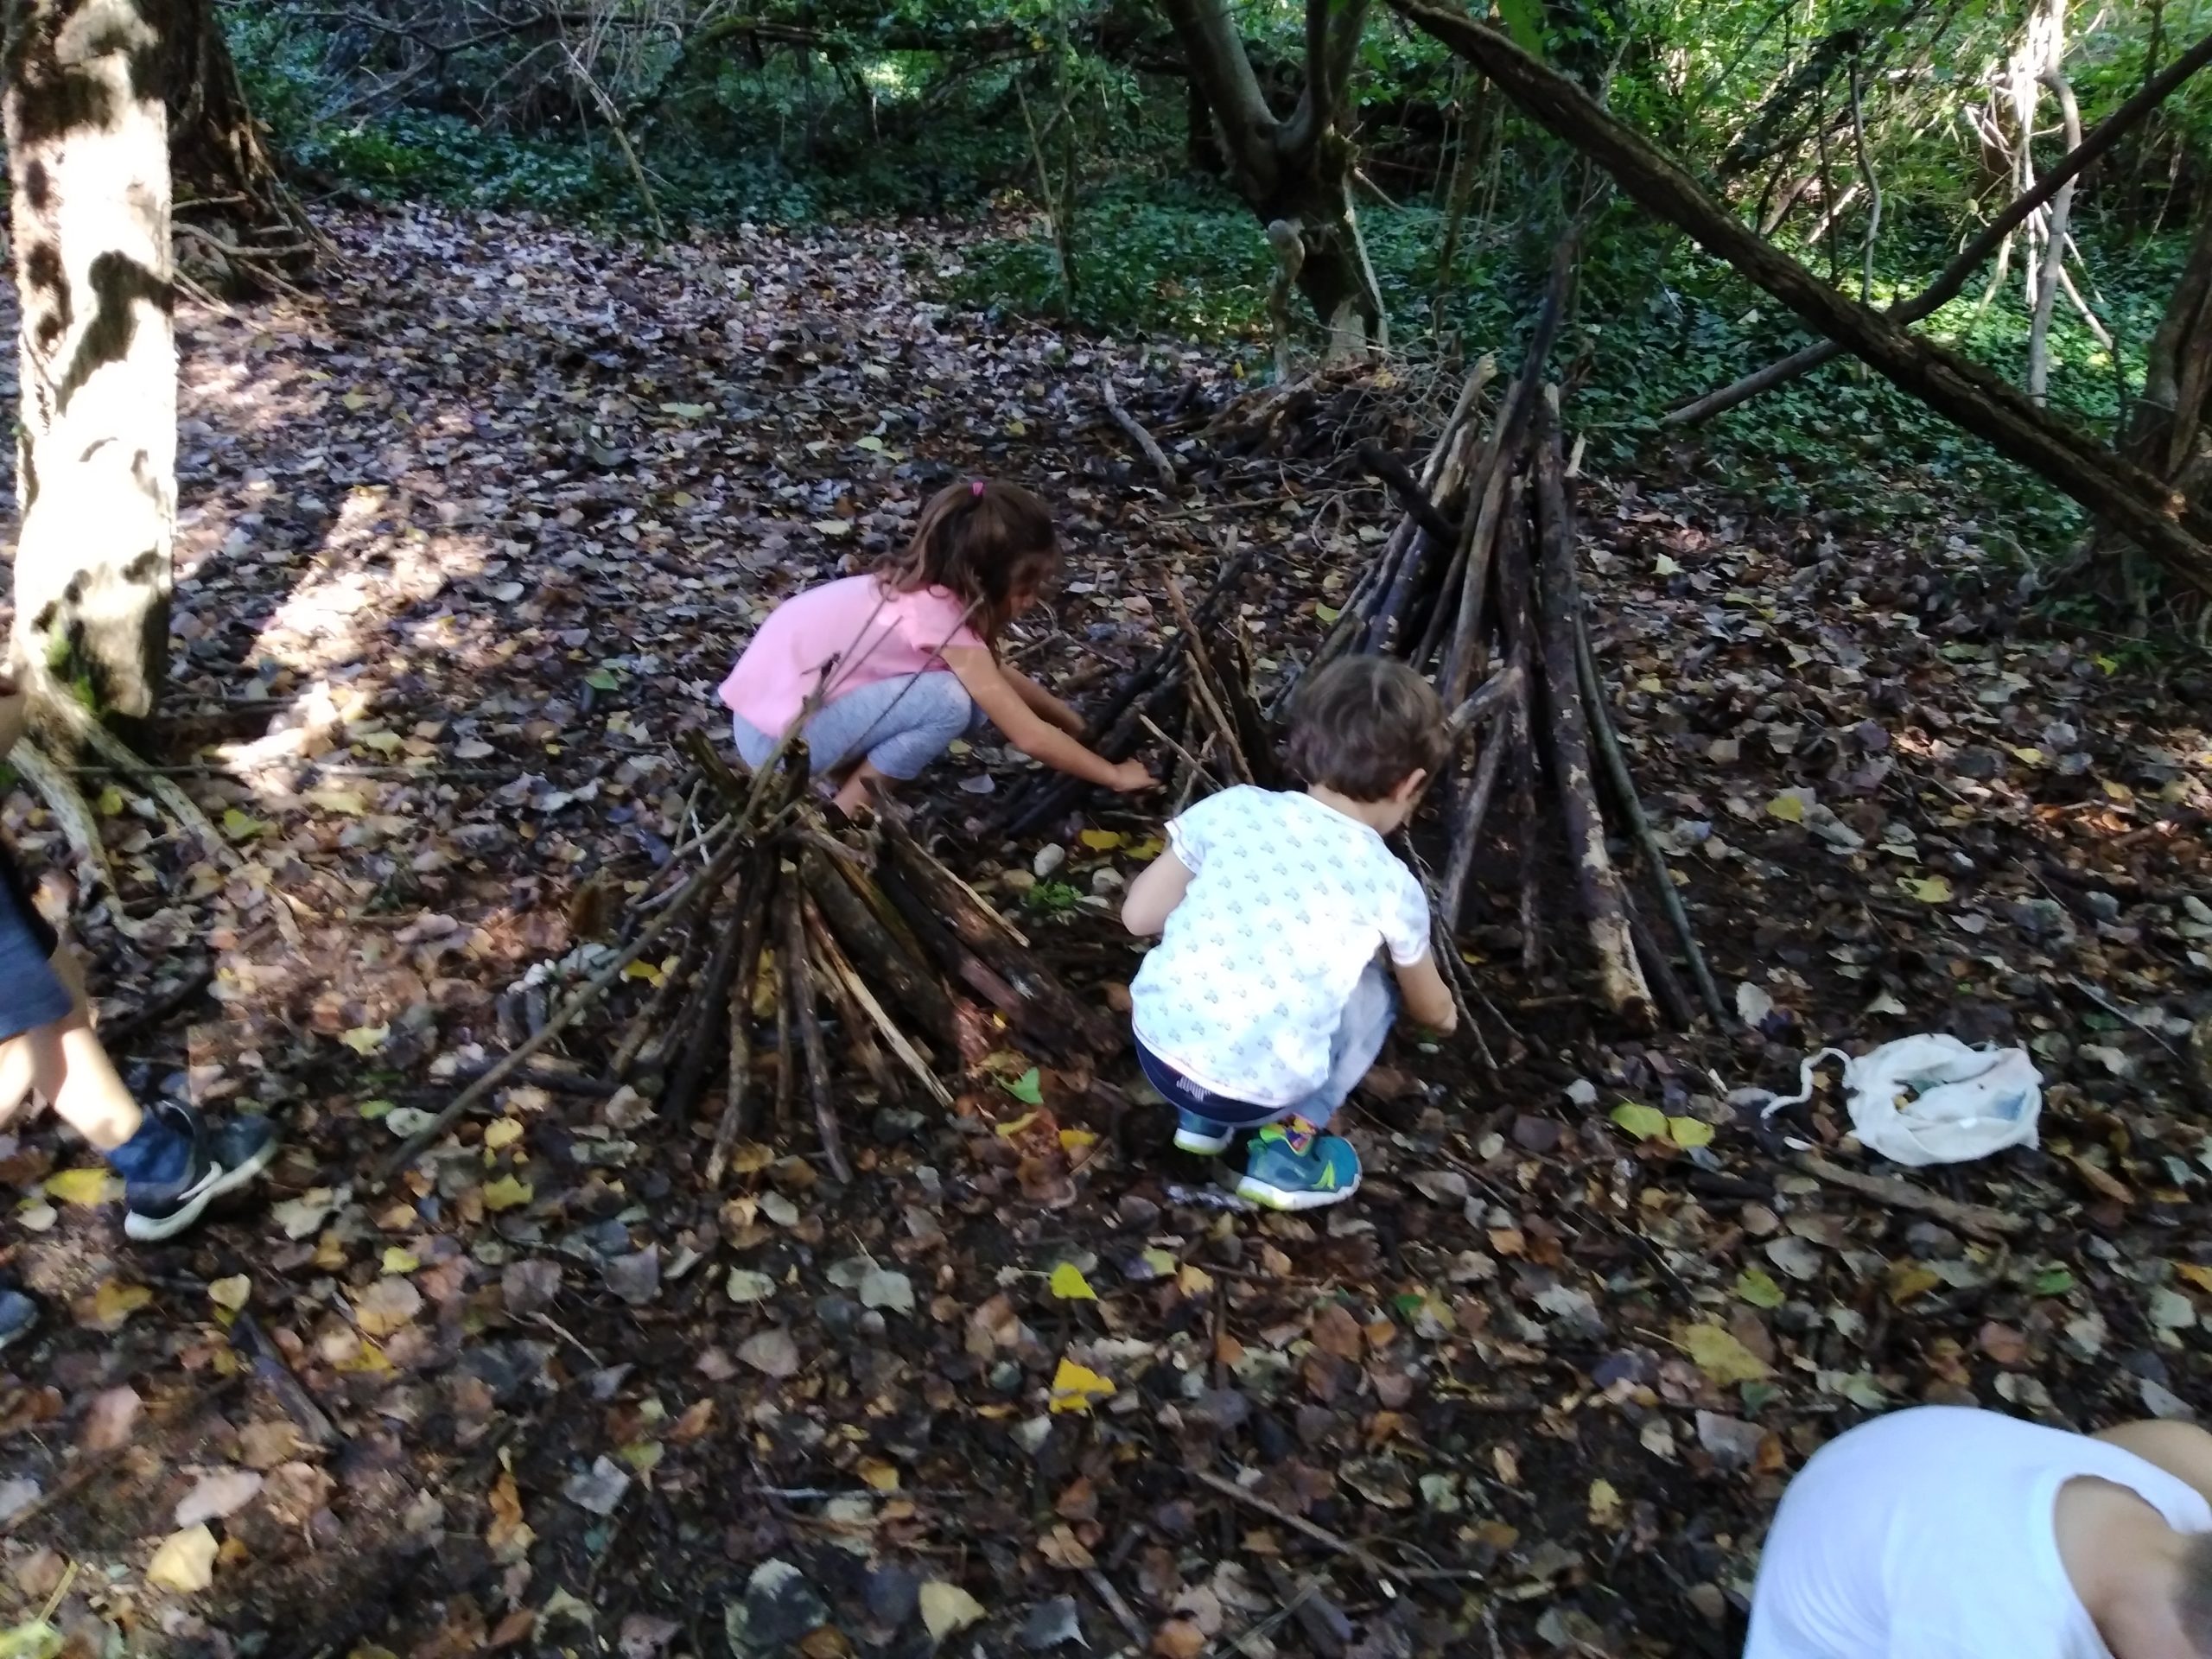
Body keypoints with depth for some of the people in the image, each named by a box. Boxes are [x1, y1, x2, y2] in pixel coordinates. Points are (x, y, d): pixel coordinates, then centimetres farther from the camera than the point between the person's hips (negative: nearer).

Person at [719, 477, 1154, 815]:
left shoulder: (919, 590, 5)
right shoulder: (940, 619, -20)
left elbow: (1000, 675, 21)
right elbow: (1031, 737, -17)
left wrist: (1078, 726, 23)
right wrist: (1115, 775, -6)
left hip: (772, 705, 8)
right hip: (777, 737, -8)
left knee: (977, 685, 4)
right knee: (949, 700, -21)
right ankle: (844, 816, -7)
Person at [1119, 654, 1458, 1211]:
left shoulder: (1232, 807, 2)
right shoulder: (1392, 886, 0)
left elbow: (1139, 917, 7)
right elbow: (1431, 1010, 19)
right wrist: (1446, 1015, 44)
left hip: (1155, 1049, 3)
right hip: (1256, 1092, -3)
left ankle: (1202, 1116, 24)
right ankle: (1286, 1146, 12)